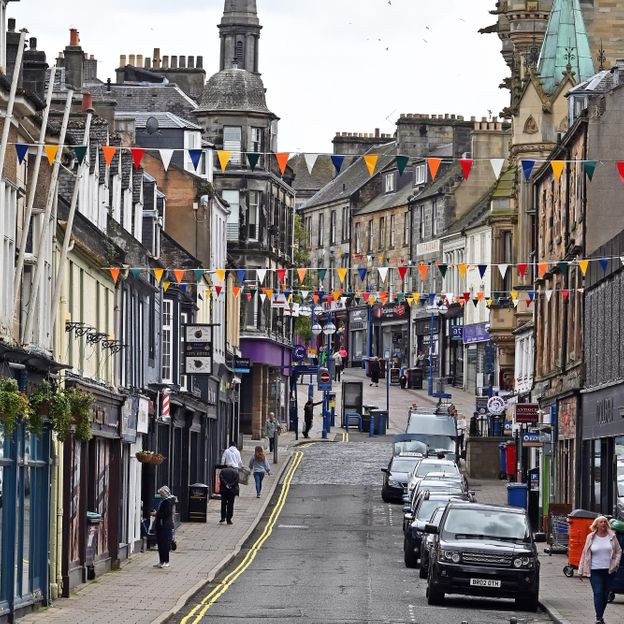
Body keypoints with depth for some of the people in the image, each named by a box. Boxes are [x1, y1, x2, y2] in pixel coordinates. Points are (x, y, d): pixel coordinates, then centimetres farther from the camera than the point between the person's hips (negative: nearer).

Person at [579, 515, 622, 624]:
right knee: (598, 593, -11)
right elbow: (585, 554, 6)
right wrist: (581, 571, 6)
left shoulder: (612, 536, 4)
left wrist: (615, 564, -4)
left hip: (609, 570, 2)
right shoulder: (591, 537, 3)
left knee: (605, 595, 7)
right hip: (595, 571, -2)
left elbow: (618, 551, 11)